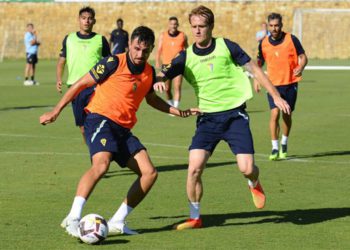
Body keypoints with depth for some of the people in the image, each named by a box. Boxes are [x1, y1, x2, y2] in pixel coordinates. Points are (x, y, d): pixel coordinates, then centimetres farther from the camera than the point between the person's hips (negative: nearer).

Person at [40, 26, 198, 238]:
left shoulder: (149, 73, 9)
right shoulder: (114, 63, -10)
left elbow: (152, 99, 31)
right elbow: (80, 85, -4)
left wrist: (178, 112, 21)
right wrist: (56, 111, -3)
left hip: (124, 129, 7)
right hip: (100, 119, -7)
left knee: (149, 172, -3)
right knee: (102, 164, -33)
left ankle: (117, 222, 3)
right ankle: (73, 218, -37)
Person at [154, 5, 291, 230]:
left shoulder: (226, 47, -3)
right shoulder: (186, 57, 2)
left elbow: (254, 69, 4)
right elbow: (163, 75, -4)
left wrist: (276, 96, 2)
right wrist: (158, 81, -30)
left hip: (235, 115, -2)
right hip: (208, 118, 2)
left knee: (246, 168, -12)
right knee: (194, 168, -13)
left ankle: (255, 184, 27)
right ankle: (195, 217, 6)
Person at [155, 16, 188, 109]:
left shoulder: (183, 36, 3)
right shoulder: (163, 36, 3)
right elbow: (159, 50, 0)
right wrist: (157, 62, -13)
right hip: (166, 65, 1)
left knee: (177, 87, -14)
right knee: (167, 89, 7)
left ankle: (175, 107, -17)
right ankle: (171, 105, 28)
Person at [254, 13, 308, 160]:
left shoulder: (291, 39, -6)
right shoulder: (264, 43, 0)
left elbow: (303, 56, 0)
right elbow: (259, 62, 14)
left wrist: (300, 68, -22)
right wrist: (256, 79, 2)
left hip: (290, 83, 0)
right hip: (273, 84, 0)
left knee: (287, 115, 9)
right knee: (274, 114, -15)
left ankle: (284, 144, 32)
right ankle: (275, 149, -9)